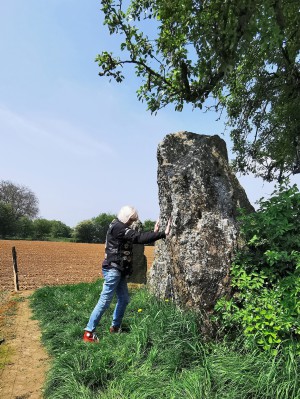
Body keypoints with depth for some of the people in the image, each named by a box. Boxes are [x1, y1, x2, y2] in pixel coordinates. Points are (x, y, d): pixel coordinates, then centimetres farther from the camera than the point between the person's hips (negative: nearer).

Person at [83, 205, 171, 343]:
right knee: (105, 300, -8)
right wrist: (163, 234, -31)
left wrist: (154, 232, 1)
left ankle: (115, 327, 29)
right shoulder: (117, 227, -18)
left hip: (120, 271, 10)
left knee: (124, 299, 15)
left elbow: (137, 238, 13)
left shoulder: (121, 228, 14)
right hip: (112, 269, -10)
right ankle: (89, 333, 0)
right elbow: (139, 238, -28)